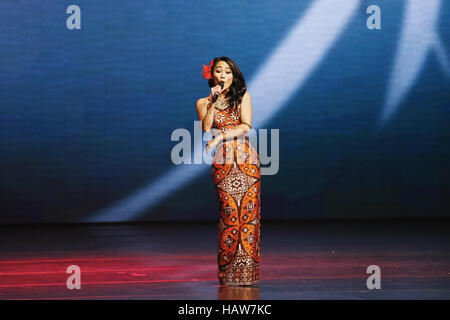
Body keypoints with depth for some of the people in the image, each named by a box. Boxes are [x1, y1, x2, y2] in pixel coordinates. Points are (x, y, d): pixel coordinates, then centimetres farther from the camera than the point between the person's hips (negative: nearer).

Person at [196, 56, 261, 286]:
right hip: (222, 163, 0)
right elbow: (205, 130, -3)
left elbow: (246, 126, -2)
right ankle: (228, 273, -6)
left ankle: (247, 271, -4)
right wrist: (213, 103, -5)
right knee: (229, 213, -10)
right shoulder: (203, 102, 13)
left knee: (248, 211, -8)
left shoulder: (243, 97, 11)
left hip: (246, 160, 0)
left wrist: (220, 136, -11)